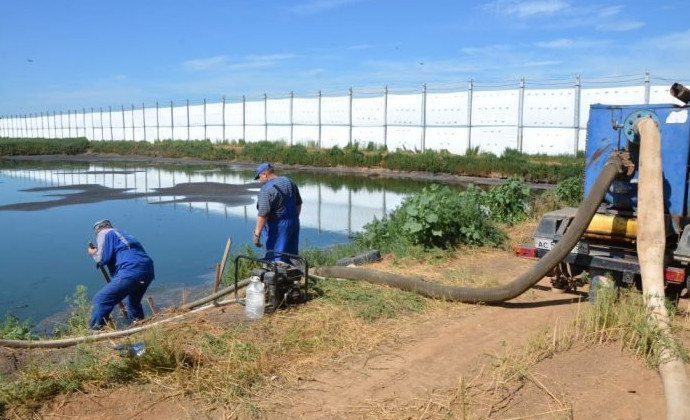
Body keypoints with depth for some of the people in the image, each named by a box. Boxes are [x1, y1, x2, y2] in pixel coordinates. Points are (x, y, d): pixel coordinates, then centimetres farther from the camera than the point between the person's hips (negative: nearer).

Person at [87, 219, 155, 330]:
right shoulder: (122, 233, 32)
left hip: (130, 272, -8)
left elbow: (102, 258, 0)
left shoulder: (104, 233, 10)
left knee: (101, 300, -2)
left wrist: (93, 253, 20)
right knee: (133, 302, 30)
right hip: (148, 271, 8)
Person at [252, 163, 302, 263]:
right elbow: (298, 204, 15)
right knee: (291, 254, 17)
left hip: (277, 228, -8)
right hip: (294, 224, 8)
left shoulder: (267, 189, -18)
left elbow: (263, 214, -23)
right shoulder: (289, 182, 6)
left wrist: (257, 234, -19)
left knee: (276, 259, 0)